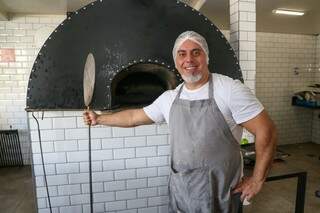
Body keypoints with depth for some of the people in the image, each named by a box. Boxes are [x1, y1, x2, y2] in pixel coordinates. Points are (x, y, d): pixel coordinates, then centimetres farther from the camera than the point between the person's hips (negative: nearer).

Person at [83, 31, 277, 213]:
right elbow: (134, 117, 12)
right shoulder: (170, 97, 2)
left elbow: (267, 131, -13)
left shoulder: (230, 89, -15)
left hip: (219, 195, -4)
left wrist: (257, 180, -10)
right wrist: (99, 119, 18)